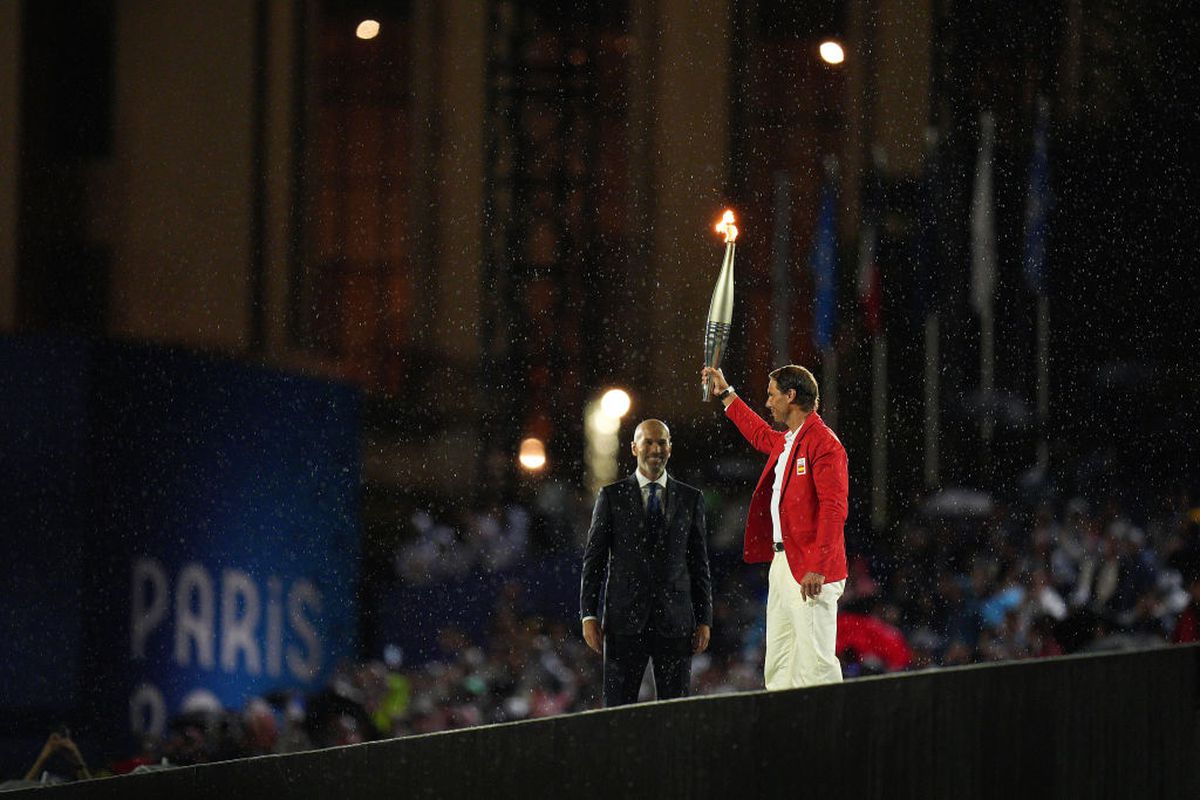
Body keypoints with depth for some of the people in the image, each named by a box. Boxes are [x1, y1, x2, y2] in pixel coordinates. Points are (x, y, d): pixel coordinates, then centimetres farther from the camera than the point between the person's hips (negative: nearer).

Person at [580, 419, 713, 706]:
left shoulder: (690, 498, 11)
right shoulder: (612, 496, 6)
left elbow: (699, 563, 11)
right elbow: (593, 559, 5)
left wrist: (704, 620, 5)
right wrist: (588, 615, -2)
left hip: (675, 619, 1)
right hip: (625, 618, -1)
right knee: (618, 709, -4)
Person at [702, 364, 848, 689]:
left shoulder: (823, 442, -12)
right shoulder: (784, 441, 18)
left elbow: (833, 508, -20)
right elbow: (761, 435, 44)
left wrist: (818, 568, -26)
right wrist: (725, 394, 49)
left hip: (810, 572, -10)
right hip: (782, 563, 10)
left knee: (814, 663, -13)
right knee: (778, 668, 8)